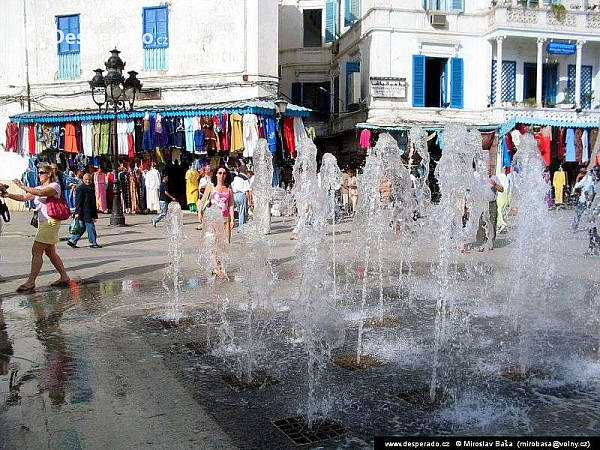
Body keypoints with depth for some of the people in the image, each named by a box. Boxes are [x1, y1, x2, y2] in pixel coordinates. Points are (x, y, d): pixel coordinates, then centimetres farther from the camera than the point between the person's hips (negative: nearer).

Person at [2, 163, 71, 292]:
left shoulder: (55, 186, -7)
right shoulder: (38, 188, 20)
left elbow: (41, 193, -26)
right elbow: (24, 197, 10)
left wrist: (21, 186, -23)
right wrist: (9, 195, -6)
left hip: (50, 222, -9)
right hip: (43, 223, 9)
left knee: (36, 251, -13)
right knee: (50, 252, 13)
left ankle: (30, 283, -12)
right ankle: (64, 277, 20)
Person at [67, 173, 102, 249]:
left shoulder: (91, 188, 17)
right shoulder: (80, 188, -10)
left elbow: (93, 201, 24)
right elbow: (78, 201, -14)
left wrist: (94, 215, 24)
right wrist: (77, 212, -19)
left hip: (89, 212, 9)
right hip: (84, 212, -9)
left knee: (82, 228, 12)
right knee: (90, 227, -5)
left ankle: (72, 241, 19)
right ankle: (93, 243, 3)